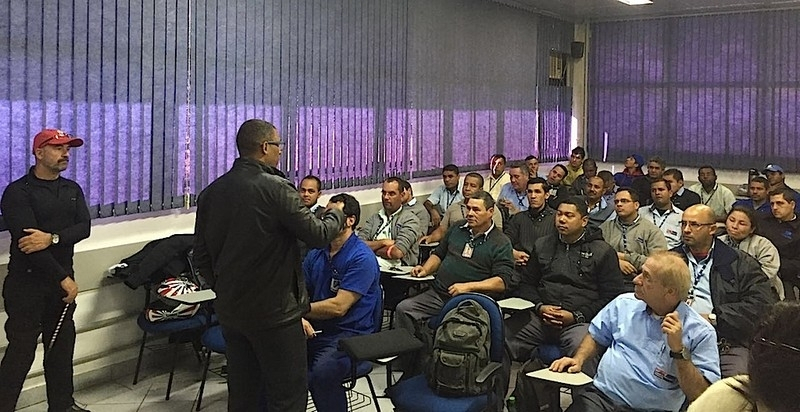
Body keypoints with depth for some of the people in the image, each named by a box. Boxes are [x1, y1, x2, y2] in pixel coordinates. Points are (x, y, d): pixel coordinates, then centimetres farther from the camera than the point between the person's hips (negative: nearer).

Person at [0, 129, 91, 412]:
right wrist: (64, 280, -17)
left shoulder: (72, 190, 11)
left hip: (61, 280, 6)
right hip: (26, 283, -6)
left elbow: (84, 227, -2)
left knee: (62, 346, 11)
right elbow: (27, 241, -17)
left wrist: (52, 238, -22)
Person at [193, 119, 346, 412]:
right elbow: (318, 235, -12)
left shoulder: (210, 192, 4)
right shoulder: (275, 188, -17)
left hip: (230, 311, 7)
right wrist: (336, 214, 8)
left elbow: (201, 257, 9)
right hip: (274, 311, -7)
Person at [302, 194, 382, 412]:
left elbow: (338, 307, -16)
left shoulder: (362, 258, -11)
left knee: (321, 373, -33)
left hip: (351, 334, -6)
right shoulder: (316, 253, 11)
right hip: (315, 329, 6)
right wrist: (299, 317, -13)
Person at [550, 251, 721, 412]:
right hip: (601, 396, 3)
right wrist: (578, 360, 5)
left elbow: (701, 395, -8)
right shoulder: (624, 303, 9)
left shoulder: (700, 332, -4)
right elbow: (596, 337, 23)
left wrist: (679, 350, -17)